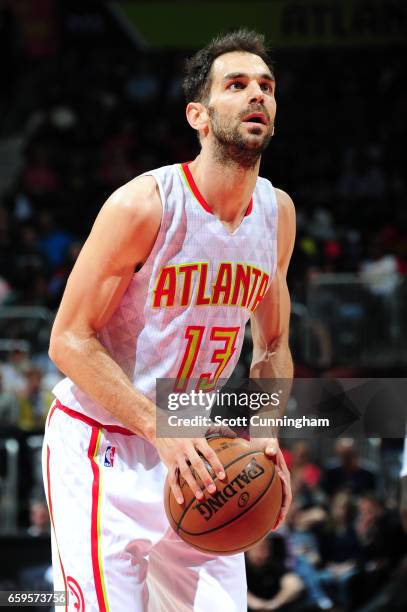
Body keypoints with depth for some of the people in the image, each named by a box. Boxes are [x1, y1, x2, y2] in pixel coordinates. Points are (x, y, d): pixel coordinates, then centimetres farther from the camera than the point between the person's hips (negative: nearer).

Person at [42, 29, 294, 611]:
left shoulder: (278, 213, 3)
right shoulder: (144, 204, -18)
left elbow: (273, 346, 16)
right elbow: (69, 340, -16)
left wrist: (267, 433, -4)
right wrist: (162, 429, -26)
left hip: (193, 451, 7)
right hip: (99, 445, -6)